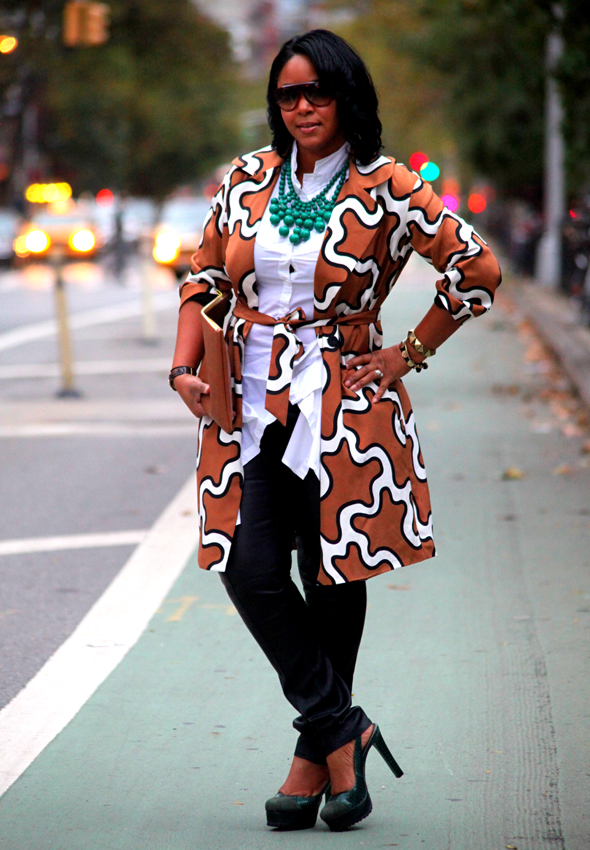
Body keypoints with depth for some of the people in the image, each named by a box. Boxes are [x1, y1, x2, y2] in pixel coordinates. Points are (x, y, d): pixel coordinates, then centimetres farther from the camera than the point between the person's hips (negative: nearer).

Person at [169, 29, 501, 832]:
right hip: (250, 406, 3)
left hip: (343, 410, -3)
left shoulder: (387, 189, -5)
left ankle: (317, 754, 16)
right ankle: (341, 728, 4)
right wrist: (185, 366, 1)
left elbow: (477, 272, -2)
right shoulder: (248, 178, 7)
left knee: (332, 578, 3)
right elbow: (204, 276, 15)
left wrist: (408, 355, -1)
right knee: (250, 572, -9)